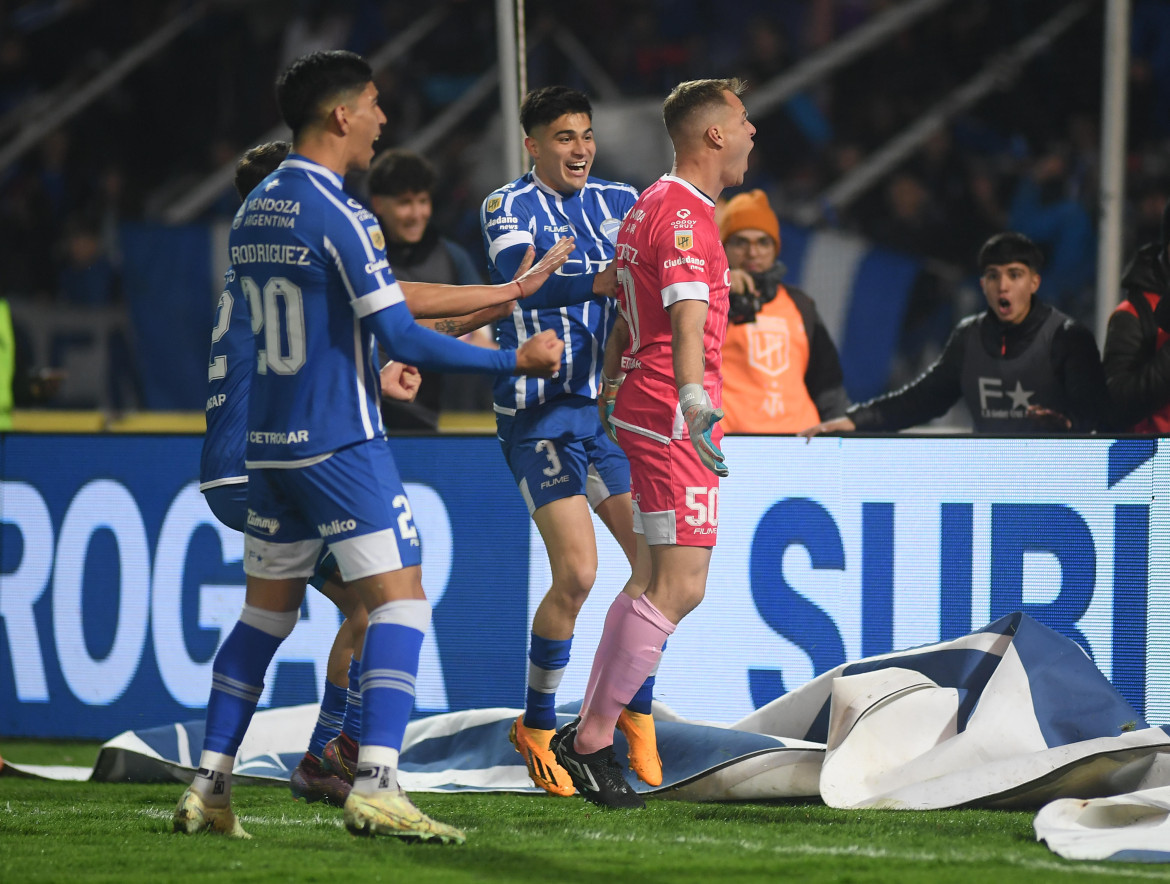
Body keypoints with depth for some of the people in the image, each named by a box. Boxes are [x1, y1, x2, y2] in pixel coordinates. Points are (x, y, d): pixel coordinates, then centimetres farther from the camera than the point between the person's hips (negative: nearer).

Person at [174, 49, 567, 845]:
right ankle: (376, 786, -17)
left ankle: (211, 785, 11)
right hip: (341, 444, -8)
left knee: (267, 610, 14)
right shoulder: (337, 216, -14)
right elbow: (403, 339, -17)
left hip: (270, 444, 8)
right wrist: (517, 360, -9)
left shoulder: (254, 212, 10)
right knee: (400, 600, -6)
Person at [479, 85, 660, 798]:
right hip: (541, 412, -5)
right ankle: (537, 727, 3)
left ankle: (637, 709, 17)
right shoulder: (510, 207, -5)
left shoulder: (618, 203, 11)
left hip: (608, 403, 5)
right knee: (577, 573, -13)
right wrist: (599, 281, -40)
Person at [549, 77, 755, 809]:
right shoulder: (685, 215, -15)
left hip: (642, 412, 11)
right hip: (670, 418, -11)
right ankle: (592, 740, -9)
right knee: (680, 588, -11)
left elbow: (626, 319, 27)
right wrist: (694, 402, -42)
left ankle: (587, 729, 18)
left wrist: (611, 396, 36)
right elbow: (687, 323, -30)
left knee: (662, 580, 16)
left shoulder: (654, 205, 17)